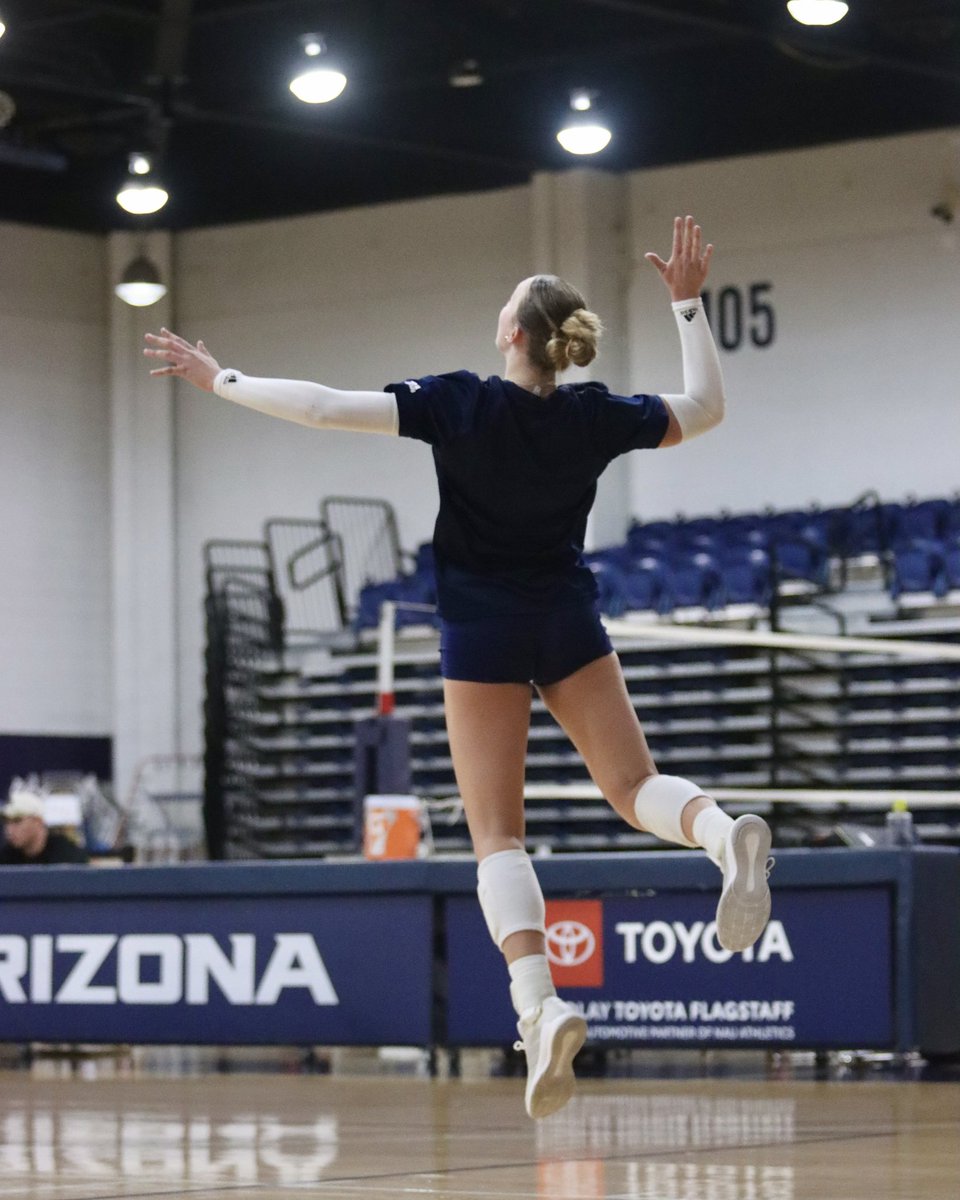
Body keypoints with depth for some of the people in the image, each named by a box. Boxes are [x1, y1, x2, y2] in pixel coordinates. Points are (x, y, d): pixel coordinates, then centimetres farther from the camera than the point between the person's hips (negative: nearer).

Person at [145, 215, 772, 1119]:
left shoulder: (459, 405, -16)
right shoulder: (593, 419, -7)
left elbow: (326, 408, -18)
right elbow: (705, 408, 8)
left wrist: (217, 378, -6)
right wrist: (688, 303, 12)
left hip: (481, 632, -2)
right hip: (569, 623, 3)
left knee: (496, 834, -2)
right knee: (634, 787, 9)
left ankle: (539, 1002, -23)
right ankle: (724, 832, -27)